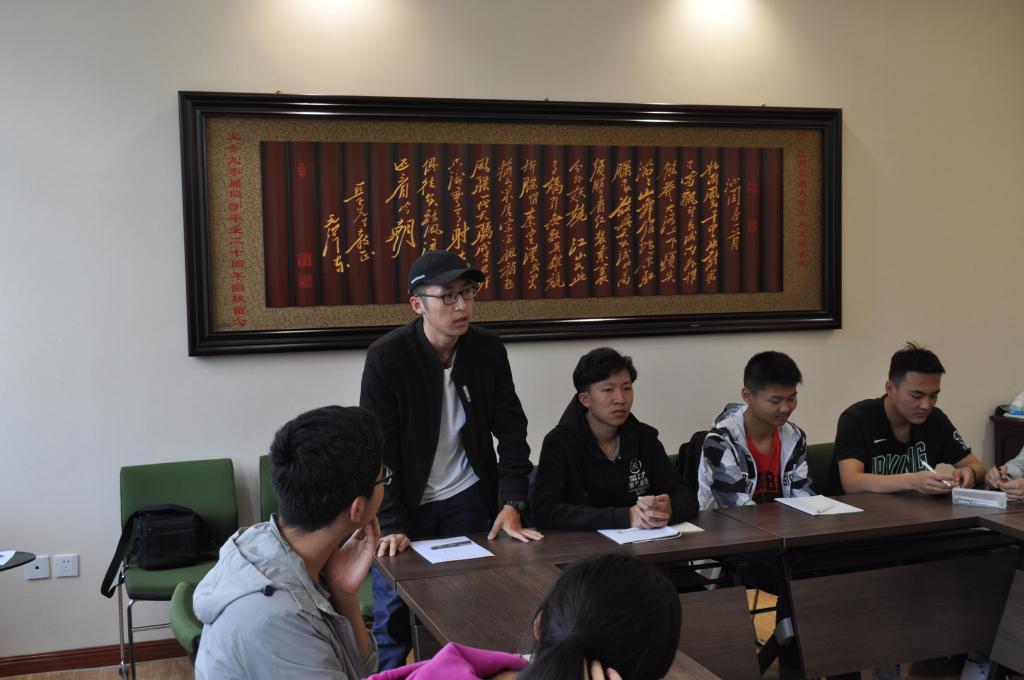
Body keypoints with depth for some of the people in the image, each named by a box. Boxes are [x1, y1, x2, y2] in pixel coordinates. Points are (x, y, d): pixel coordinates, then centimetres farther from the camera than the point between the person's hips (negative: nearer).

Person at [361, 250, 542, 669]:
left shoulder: (489, 350, -5)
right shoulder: (386, 357, -16)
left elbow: (512, 432, -1)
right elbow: (378, 450, -14)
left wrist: (511, 504, -11)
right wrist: (391, 525, -21)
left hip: (468, 500, 3)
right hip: (406, 503, -3)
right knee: (395, 615, 2)